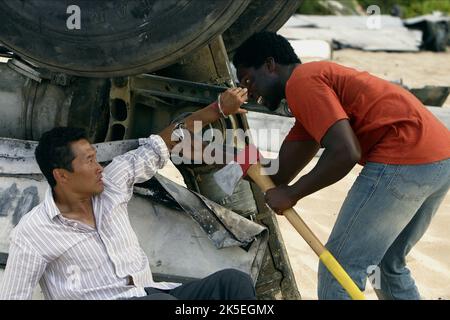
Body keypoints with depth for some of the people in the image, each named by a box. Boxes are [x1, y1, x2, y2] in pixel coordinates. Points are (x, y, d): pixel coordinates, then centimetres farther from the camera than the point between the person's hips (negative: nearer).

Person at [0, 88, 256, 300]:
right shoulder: (32, 233, -5)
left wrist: (219, 109, 12)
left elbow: (159, 147, 15)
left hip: (151, 293, 6)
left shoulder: (112, 183, 10)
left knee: (233, 280, -15)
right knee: (162, 300, -38)